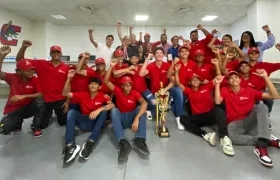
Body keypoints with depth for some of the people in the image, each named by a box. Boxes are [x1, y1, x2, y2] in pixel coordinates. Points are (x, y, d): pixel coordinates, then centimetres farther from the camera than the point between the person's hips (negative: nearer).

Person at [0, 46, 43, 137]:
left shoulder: (35, 80, -11)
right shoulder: (13, 77, -8)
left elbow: (40, 95, -19)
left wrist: (23, 96, -29)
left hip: (28, 108, 0)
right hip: (12, 110, 0)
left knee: (39, 101, -32)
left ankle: (36, 127, -13)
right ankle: (17, 122, 14)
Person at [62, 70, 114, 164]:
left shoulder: (103, 96, -4)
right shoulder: (82, 95, 4)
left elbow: (112, 105, -22)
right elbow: (65, 93, 3)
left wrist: (99, 109, -37)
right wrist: (69, 78, -8)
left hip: (96, 123, -2)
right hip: (85, 123, 2)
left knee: (104, 111, -29)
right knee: (71, 112, -22)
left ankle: (90, 142, -39)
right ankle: (70, 145, -38)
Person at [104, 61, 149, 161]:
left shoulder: (135, 93, -9)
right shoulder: (118, 91, -4)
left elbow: (144, 103, -29)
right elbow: (106, 81, -14)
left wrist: (136, 118, -43)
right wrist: (112, 66, -22)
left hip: (132, 118, 0)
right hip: (120, 119, 0)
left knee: (141, 108, -26)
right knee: (114, 110, -30)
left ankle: (140, 140, -40)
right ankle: (123, 143, -45)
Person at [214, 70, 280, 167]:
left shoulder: (249, 91, 9)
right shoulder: (225, 90, 5)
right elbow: (217, 101, -16)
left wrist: (265, 77, -6)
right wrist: (217, 83, -16)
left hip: (249, 121, 3)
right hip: (235, 124, -2)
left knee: (262, 106, -25)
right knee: (232, 137, -36)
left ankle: (262, 145, -34)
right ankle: (268, 141, -22)